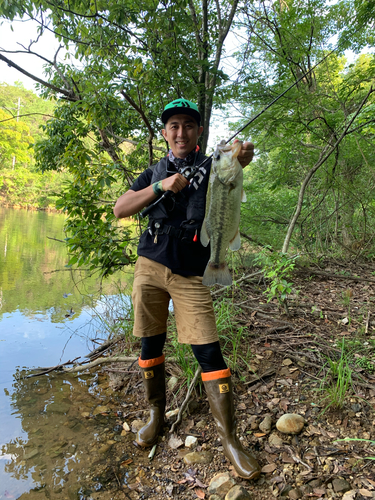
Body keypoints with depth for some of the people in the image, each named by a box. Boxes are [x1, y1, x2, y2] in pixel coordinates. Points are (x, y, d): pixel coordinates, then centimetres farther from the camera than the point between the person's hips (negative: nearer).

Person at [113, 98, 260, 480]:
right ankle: (156, 414, 31)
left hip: (191, 274, -2)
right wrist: (160, 186, -10)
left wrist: (238, 165, -31)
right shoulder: (154, 172, 14)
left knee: (208, 350, -7)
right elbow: (119, 210, 4)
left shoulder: (210, 168, 9)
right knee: (150, 344, 9)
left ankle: (229, 439, 5)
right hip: (151, 266, 3)